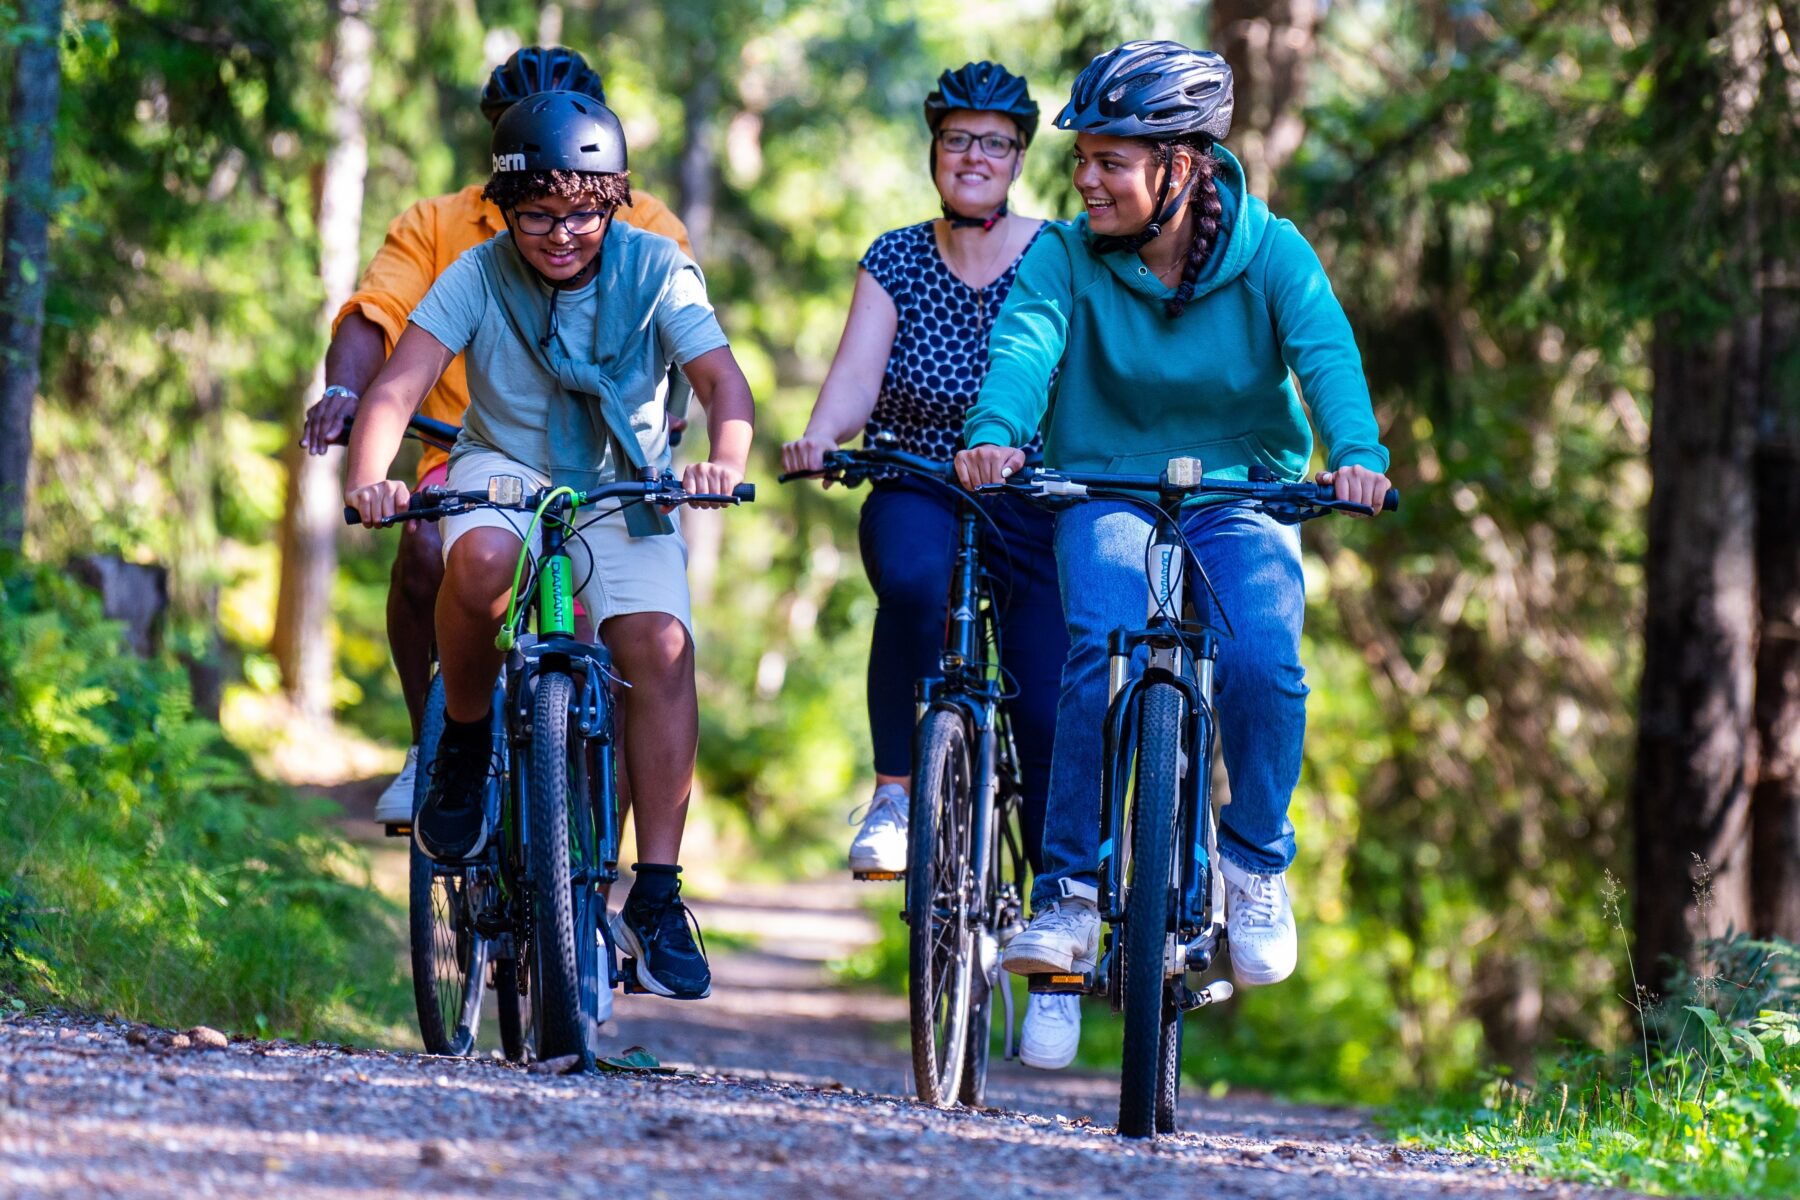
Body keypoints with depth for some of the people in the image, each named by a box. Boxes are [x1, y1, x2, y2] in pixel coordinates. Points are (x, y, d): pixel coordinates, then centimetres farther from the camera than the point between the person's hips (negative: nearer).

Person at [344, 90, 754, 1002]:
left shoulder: (654, 269, -12)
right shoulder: (479, 276, -13)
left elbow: (722, 380, -22)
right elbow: (396, 388, -23)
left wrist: (725, 461, -45)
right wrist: (368, 478, -43)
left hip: (624, 491, 1)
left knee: (661, 650, -24)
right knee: (481, 559, -37)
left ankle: (656, 897, -18)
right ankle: (464, 742, -9)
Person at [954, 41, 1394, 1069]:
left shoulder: (1269, 253, -7)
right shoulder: (1068, 257, -6)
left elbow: (1327, 354, -23)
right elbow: (1025, 347, -24)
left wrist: (1357, 458, -43)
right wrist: (996, 435, -46)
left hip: (1244, 496, 0)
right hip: (1105, 492, 0)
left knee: (1263, 657, -28)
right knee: (1103, 649, -29)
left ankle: (1257, 862, -5)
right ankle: (1070, 892, -20)